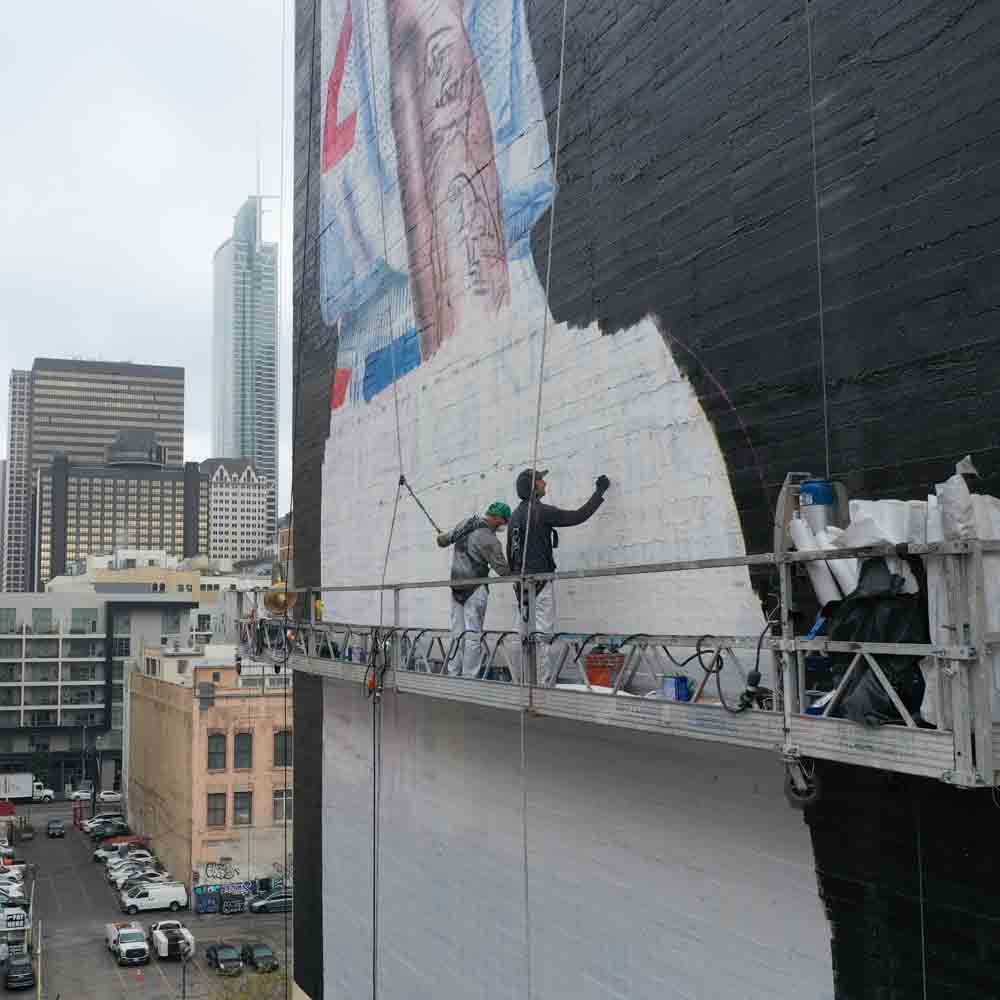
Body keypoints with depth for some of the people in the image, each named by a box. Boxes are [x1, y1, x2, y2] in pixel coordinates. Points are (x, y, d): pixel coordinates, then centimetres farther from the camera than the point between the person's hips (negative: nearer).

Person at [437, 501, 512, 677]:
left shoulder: (464, 524, 5)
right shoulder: (488, 539, -16)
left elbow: (445, 539, 22)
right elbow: (502, 569, -13)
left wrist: (442, 539, 44)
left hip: (457, 588, 7)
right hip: (475, 589, -7)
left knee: (458, 632, 10)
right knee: (473, 633, -4)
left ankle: (453, 674, 11)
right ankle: (469, 677, -6)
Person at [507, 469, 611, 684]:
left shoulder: (515, 516, 13)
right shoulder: (541, 511, -11)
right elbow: (579, 516, -9)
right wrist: (600, 491, 2)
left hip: (520, 584, 8)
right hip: (541, 581, -8)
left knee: (523, 637, 10)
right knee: (544, 636, -6)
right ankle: (544, 684, -8)